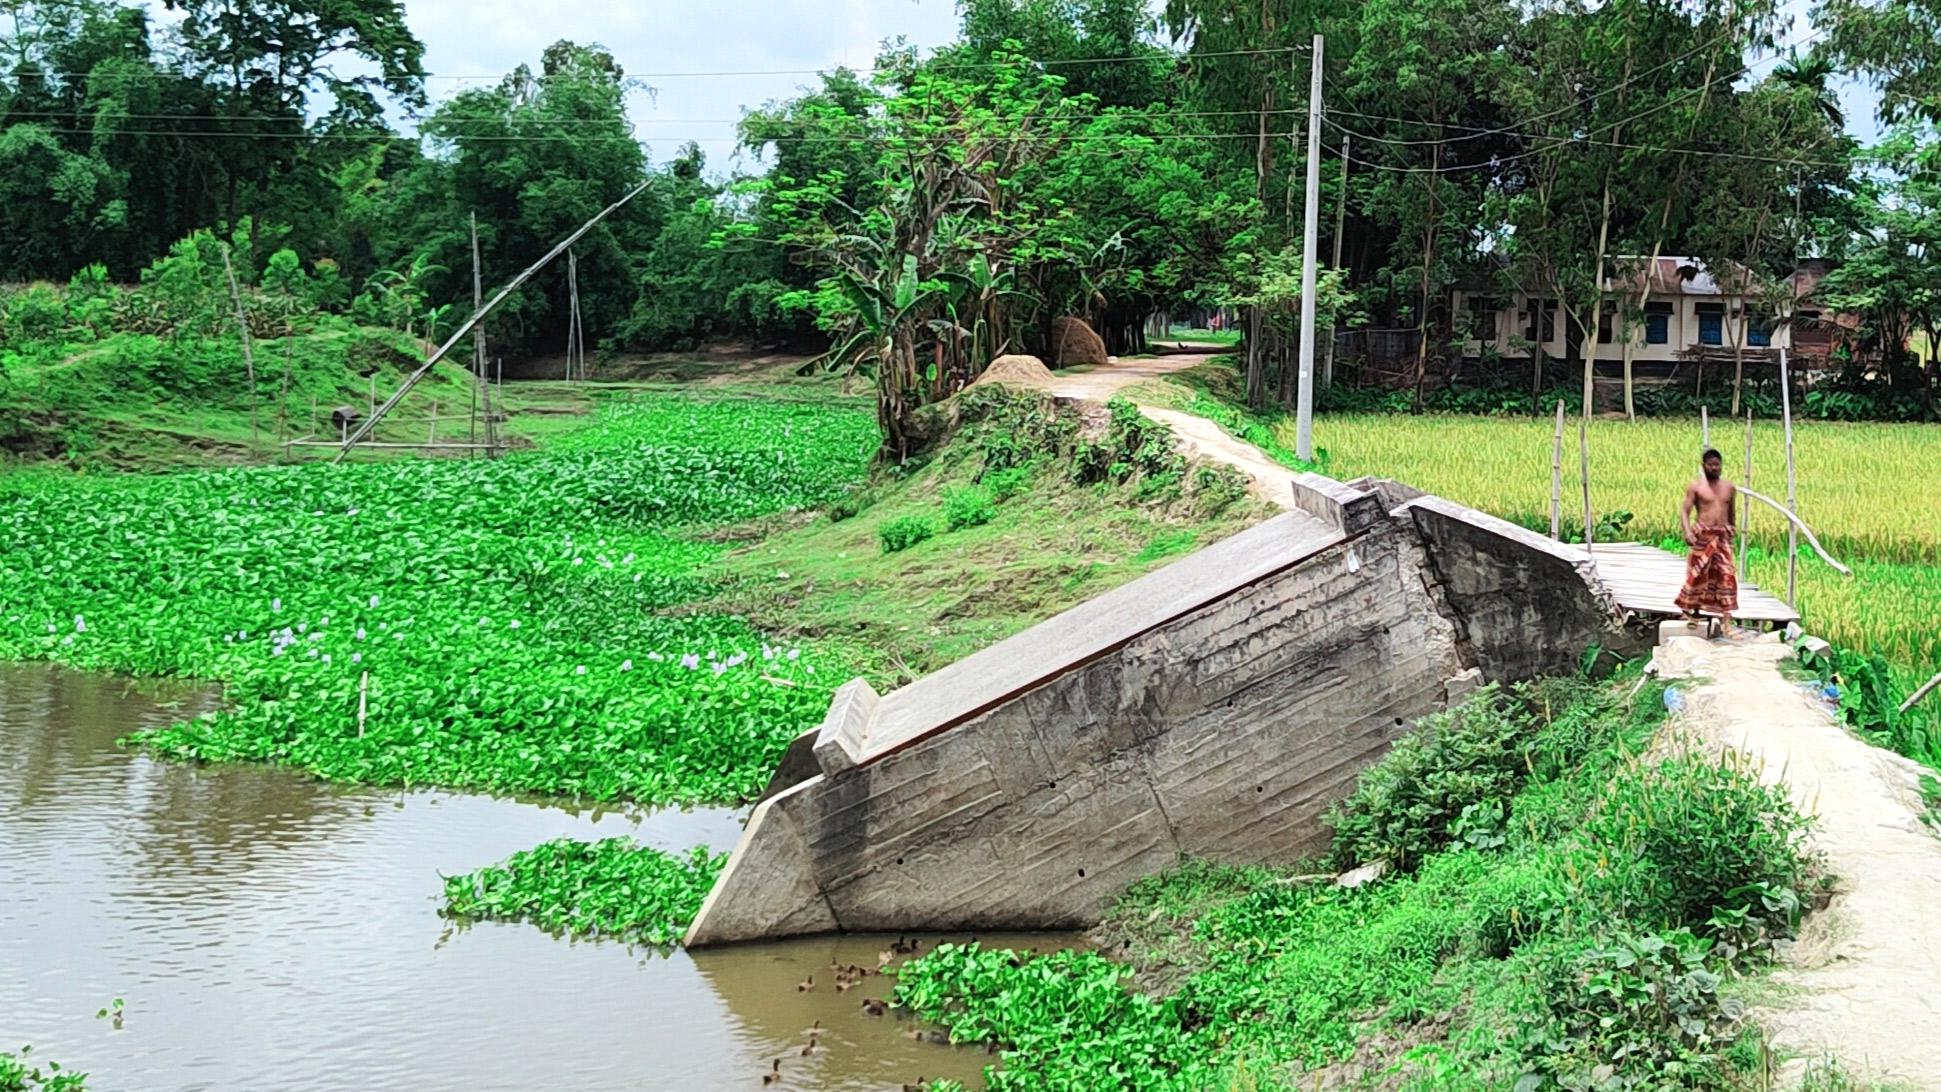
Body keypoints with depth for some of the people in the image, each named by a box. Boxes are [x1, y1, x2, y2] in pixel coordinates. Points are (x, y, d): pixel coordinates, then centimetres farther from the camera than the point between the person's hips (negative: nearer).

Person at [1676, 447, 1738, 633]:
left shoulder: (1729, 488, 11)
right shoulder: (1695, 487, -1)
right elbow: (1684, 510, -7)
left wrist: (1731, 531, 26)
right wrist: (1687, 531, -22)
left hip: (1723, 535, 3)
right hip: (1702, 534, -3)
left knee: (1726, 575, -7)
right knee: (1698, 574, 2)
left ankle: (1726, 617, -9)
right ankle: (1692, 611, 20)